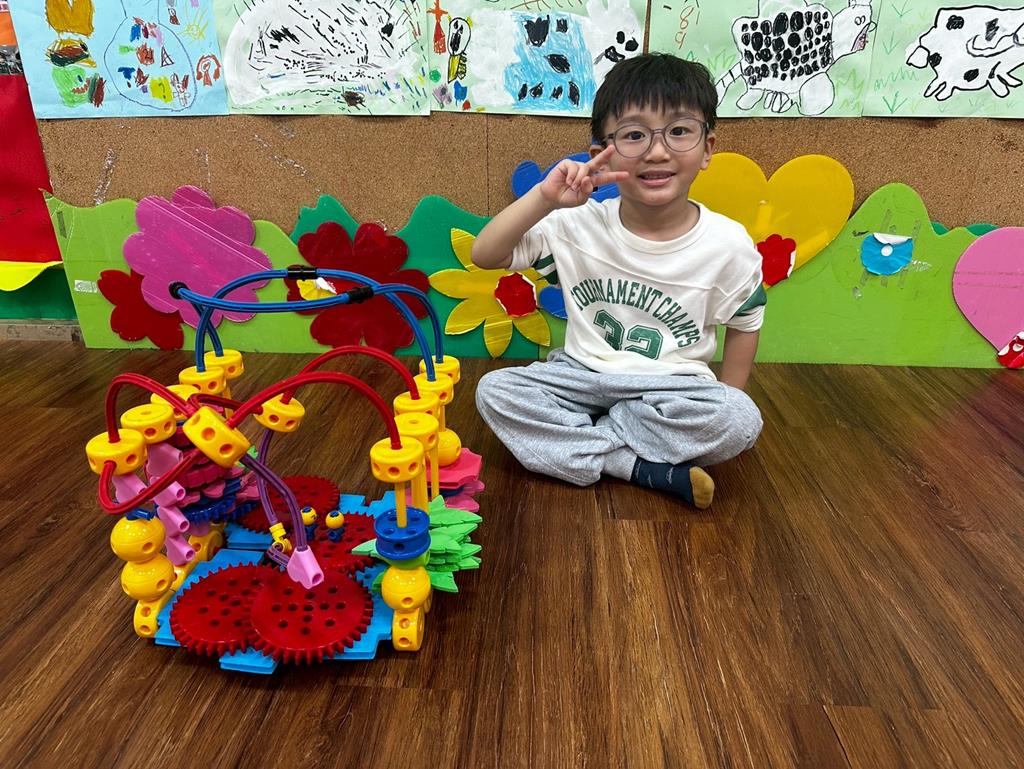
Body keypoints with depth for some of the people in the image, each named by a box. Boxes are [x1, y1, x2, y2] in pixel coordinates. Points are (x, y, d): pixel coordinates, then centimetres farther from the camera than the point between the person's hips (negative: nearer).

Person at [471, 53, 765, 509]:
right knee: (494, 391, -21)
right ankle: (649, 471, -21)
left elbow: (744, 324, 5)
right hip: (582, 376, 1)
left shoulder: (729, 245, -10)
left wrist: (725, 407, 0)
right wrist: (543, 199, -24)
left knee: (743, 421, -28)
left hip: (673, 387, -1)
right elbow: (484, 255, -10)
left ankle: (575, 438, -15)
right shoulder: (578, 225, -9)